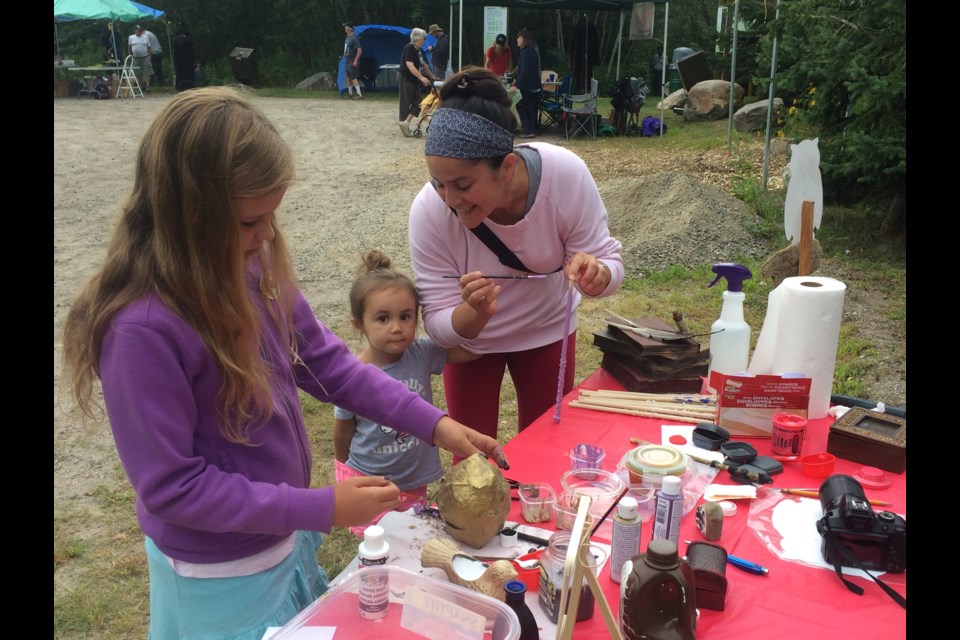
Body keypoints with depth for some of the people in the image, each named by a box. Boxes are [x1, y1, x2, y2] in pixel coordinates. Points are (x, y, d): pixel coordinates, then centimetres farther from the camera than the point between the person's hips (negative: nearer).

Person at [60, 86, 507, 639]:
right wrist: (322, 508, -24)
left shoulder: (255, 269, -11)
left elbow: (326, 362, -2)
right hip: (220, 572, -6)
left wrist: (432, 423, -8)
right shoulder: (143, 329, -31)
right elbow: (172, 486, -25)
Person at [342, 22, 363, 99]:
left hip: (353, 62, -10)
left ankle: (359, 95, -10)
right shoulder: (348, 37, 10)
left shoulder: (354, 38, -19)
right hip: (347, 61, 10)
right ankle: (350, 93, 26)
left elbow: (359, 50, -22)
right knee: (349, 77, 15)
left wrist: (356, 60, -23)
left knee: (353, 78, -12)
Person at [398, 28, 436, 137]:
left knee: (417, 102, 2)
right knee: (406, 103, -1)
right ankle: (404, 123, 6)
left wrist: (432, 76, 23)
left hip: (415, 80, 9)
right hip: (407, 80, -9)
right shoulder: (408, 48, -18)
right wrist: (422, 77, -36)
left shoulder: (419, 49, 10)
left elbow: (423, 64, 21)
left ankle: (405, 124, 1)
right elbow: (410, 66, -28)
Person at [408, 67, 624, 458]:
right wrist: (474, 313, -47)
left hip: (548, 329, 1)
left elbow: (608, 261, -21)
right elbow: (438, 326, -25)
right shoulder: (428, 211, -32)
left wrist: (596, 274, -44)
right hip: (469, 336, -1)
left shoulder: (565, 174, -32)